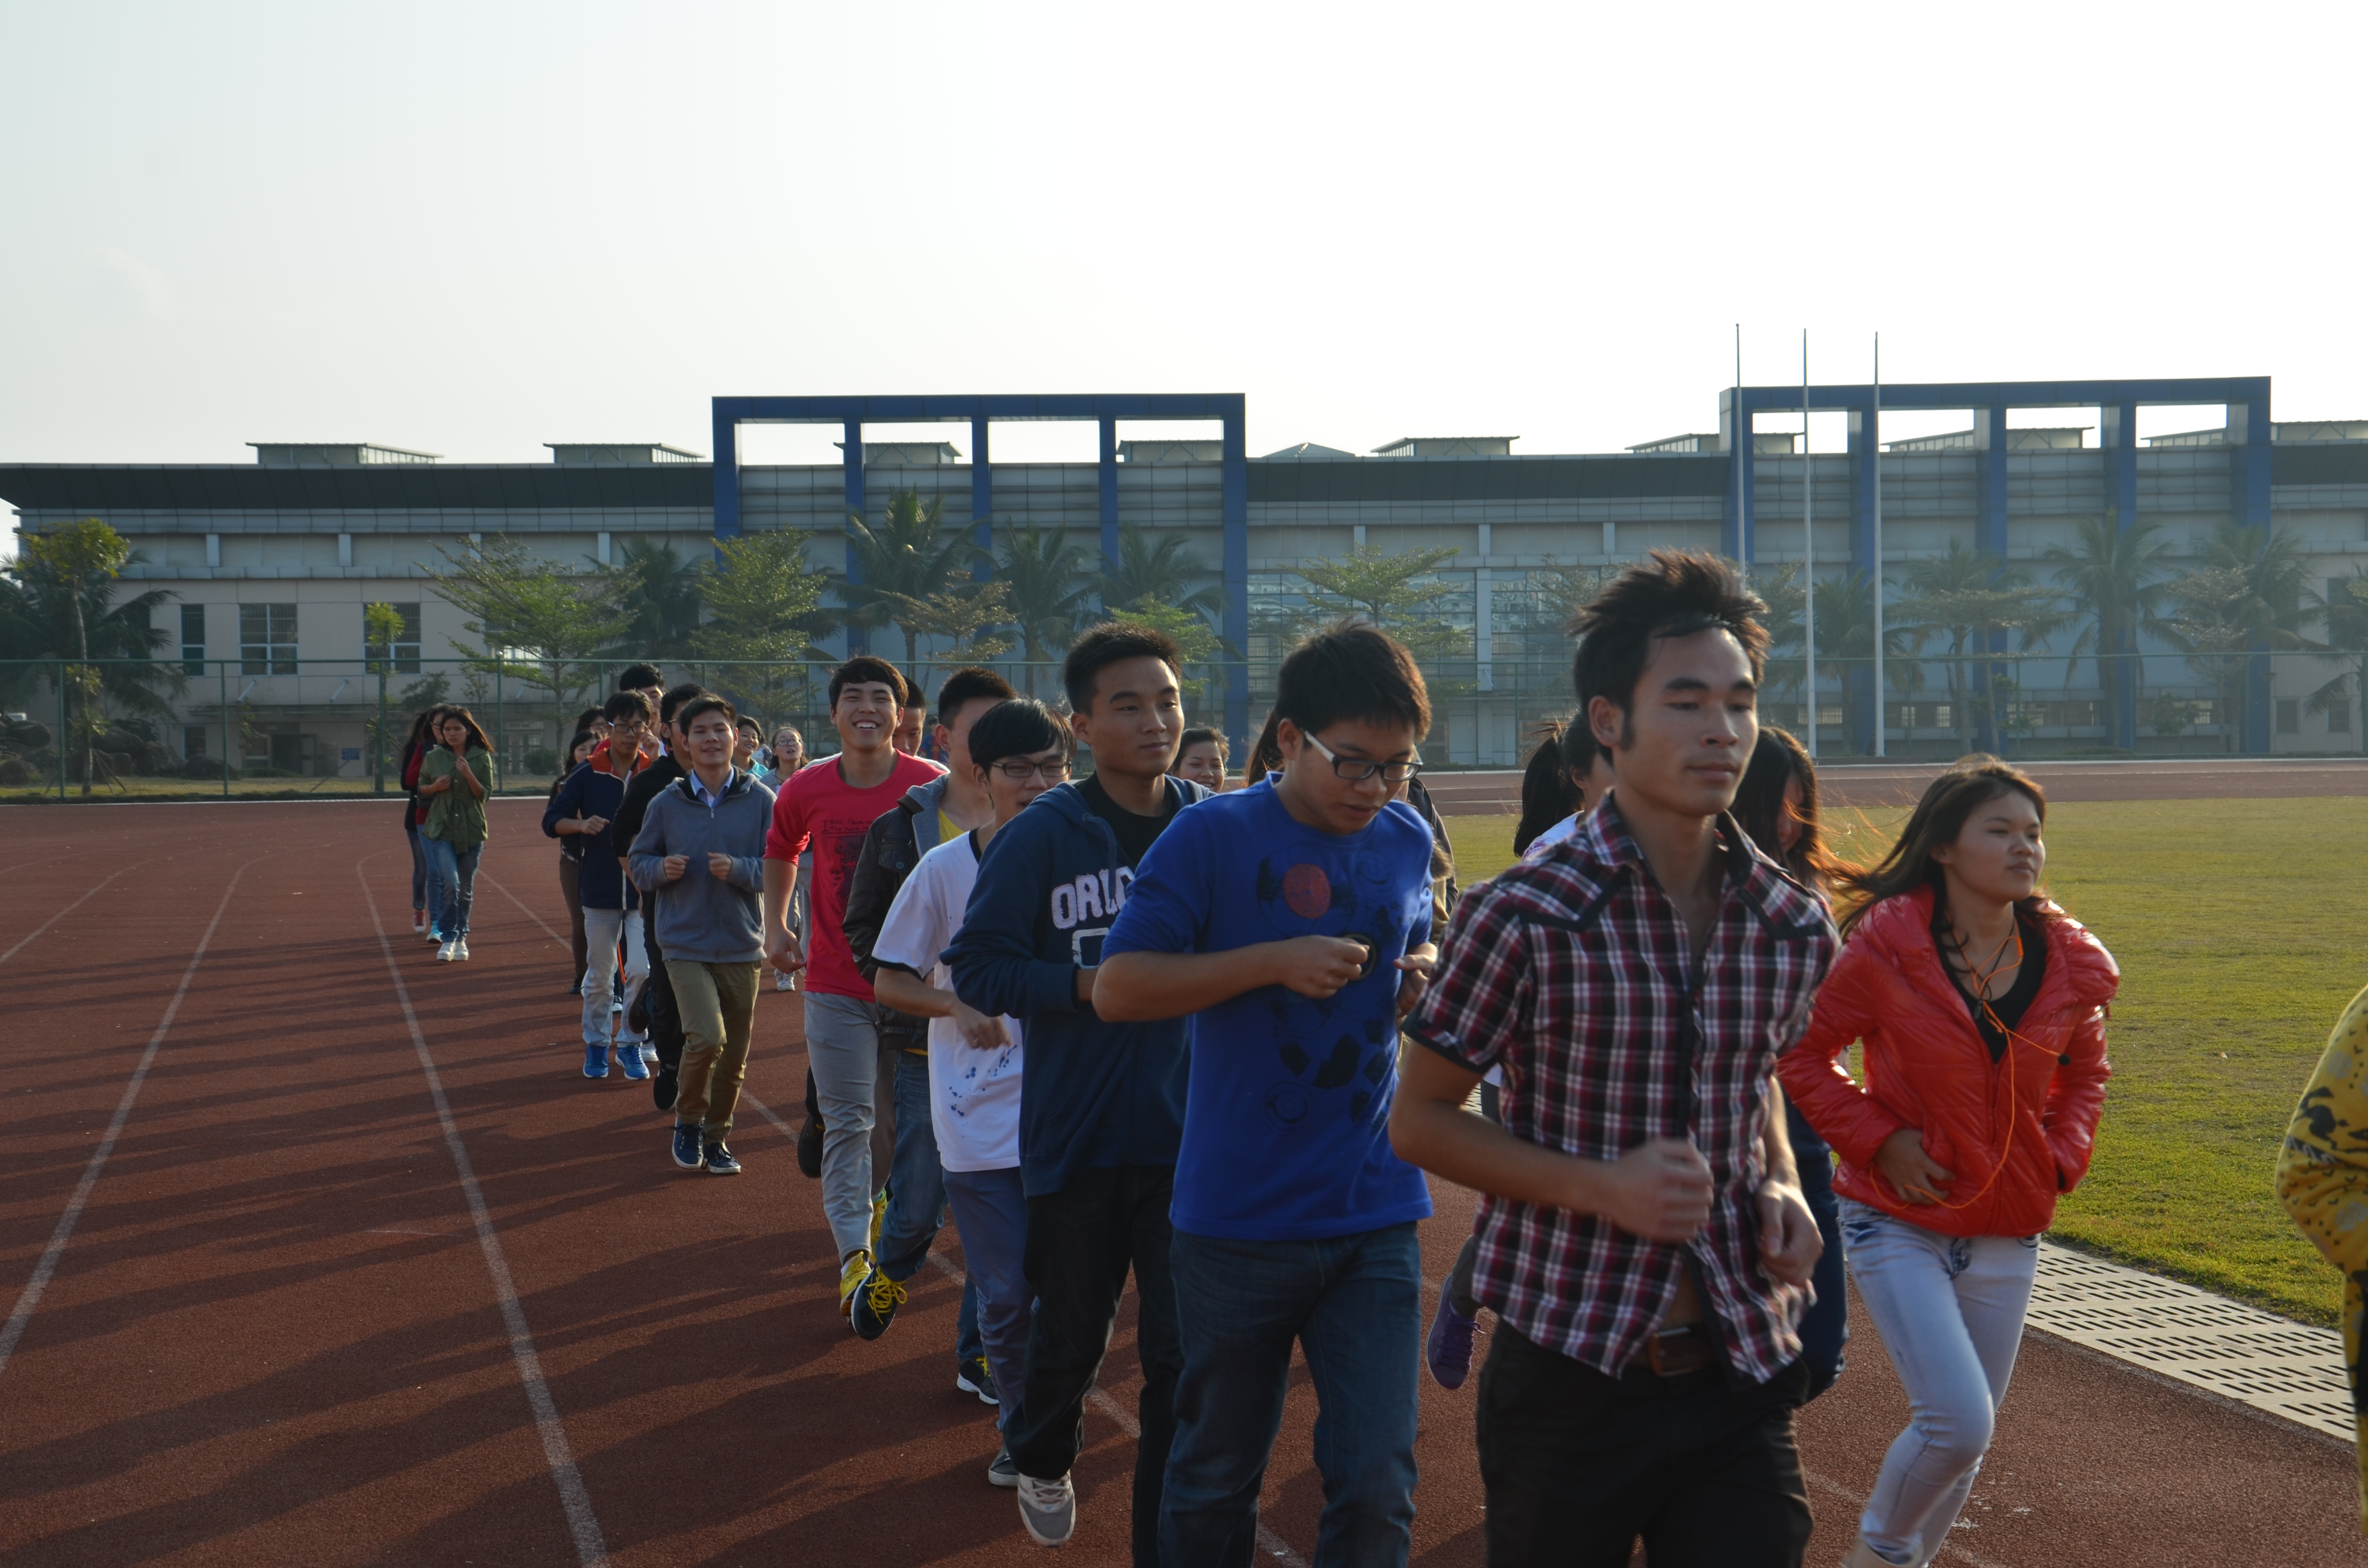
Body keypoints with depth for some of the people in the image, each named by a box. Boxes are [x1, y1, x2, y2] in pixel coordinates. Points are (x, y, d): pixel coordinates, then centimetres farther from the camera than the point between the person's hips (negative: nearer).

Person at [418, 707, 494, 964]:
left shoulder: (481, 758, 0)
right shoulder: (433, 758, 2)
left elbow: (484, 795, -2)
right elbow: (421, 790, 13)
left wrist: (468, 775, -18)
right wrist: (435, 787, -9)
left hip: (471, 830, 1)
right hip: (441, 829, -1)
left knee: (466, 890, 8)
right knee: (450, 883, -17)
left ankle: (460, 938, 23)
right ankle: (447, 938, -9)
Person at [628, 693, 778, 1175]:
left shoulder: (760, 801, -2)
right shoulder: (666, 804, 0)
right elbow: (638, 864, 9)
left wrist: (738, 869, -19)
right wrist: (661, 869, -12)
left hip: (742, 945, 1)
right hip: (685, 944, -1)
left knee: (734, 1055, 8)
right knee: (706, 1037, -18)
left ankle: (716, 1137, 28)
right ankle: (688, 1120, 8)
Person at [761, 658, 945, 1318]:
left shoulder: (931, 786, -9)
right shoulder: (806, 792, -3)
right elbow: (780, 852, 18)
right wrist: (776, 925, 11)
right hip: (836, 985, 0)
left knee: (899, 1120, 13)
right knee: (848, 1121, -6)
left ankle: (877, 1215, 36)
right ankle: (854, 1256, -9)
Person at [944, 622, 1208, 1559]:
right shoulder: (1042, 836, -8)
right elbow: (977, 966, -9)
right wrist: (1088, 987, -19)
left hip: (1189, 1136, 1)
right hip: (1077, 1135, -1)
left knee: (1184, 1354, 2)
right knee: (1071, 1334, 18)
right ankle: (1043, 1460, 48)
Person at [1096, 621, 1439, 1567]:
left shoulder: (1408, 841, 5)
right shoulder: (1213, 837, -10)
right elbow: (1117, 988, -13)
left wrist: (1425, 973, -1)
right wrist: (1274, 961, -22)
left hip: (1376, 1218, 3)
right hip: (1240, 1223, -3)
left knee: (1378, 1486, -2)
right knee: (1216, 1481, 12)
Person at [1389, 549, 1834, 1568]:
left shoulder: (1791, 926, 3)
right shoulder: (1524, 917, -12)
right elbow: (1420, 1122, -5)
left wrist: (1782, 1186, 1)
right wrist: (1603, 1187, -17)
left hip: (1742, 1377, 4)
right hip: (1569, 1375, -4)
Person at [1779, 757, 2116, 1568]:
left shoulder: (2067, 963, 0)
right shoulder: (1885, 947, -14)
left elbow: (2084, 1076, 18)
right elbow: (1805, 1053, -4)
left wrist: (2060, 1159, 2)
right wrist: (1878, 1138, -13)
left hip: (2006, 1236, 5)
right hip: (1898, 1222, -5)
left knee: (1966, 1435, 11)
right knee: (1959, 1422, -17)